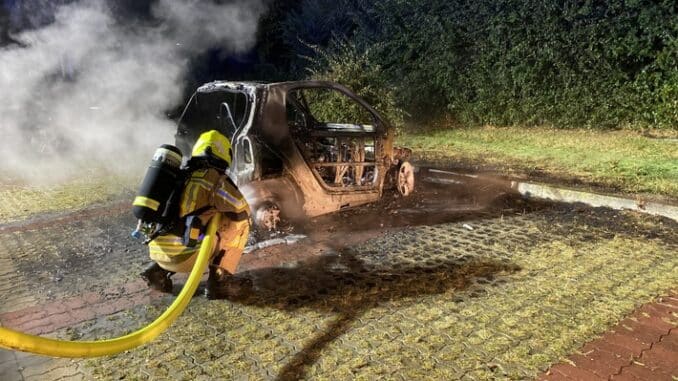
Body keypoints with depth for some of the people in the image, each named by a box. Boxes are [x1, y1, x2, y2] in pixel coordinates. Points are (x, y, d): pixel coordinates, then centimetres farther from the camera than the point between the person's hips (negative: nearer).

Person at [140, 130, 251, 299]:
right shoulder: (213, 177, -2)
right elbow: (242, 211, -7)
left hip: (159, 253, 8)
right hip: (186, 254, -7)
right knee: (240, 222, 8)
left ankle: (158, 270, 18)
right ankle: (219, 280, 6)